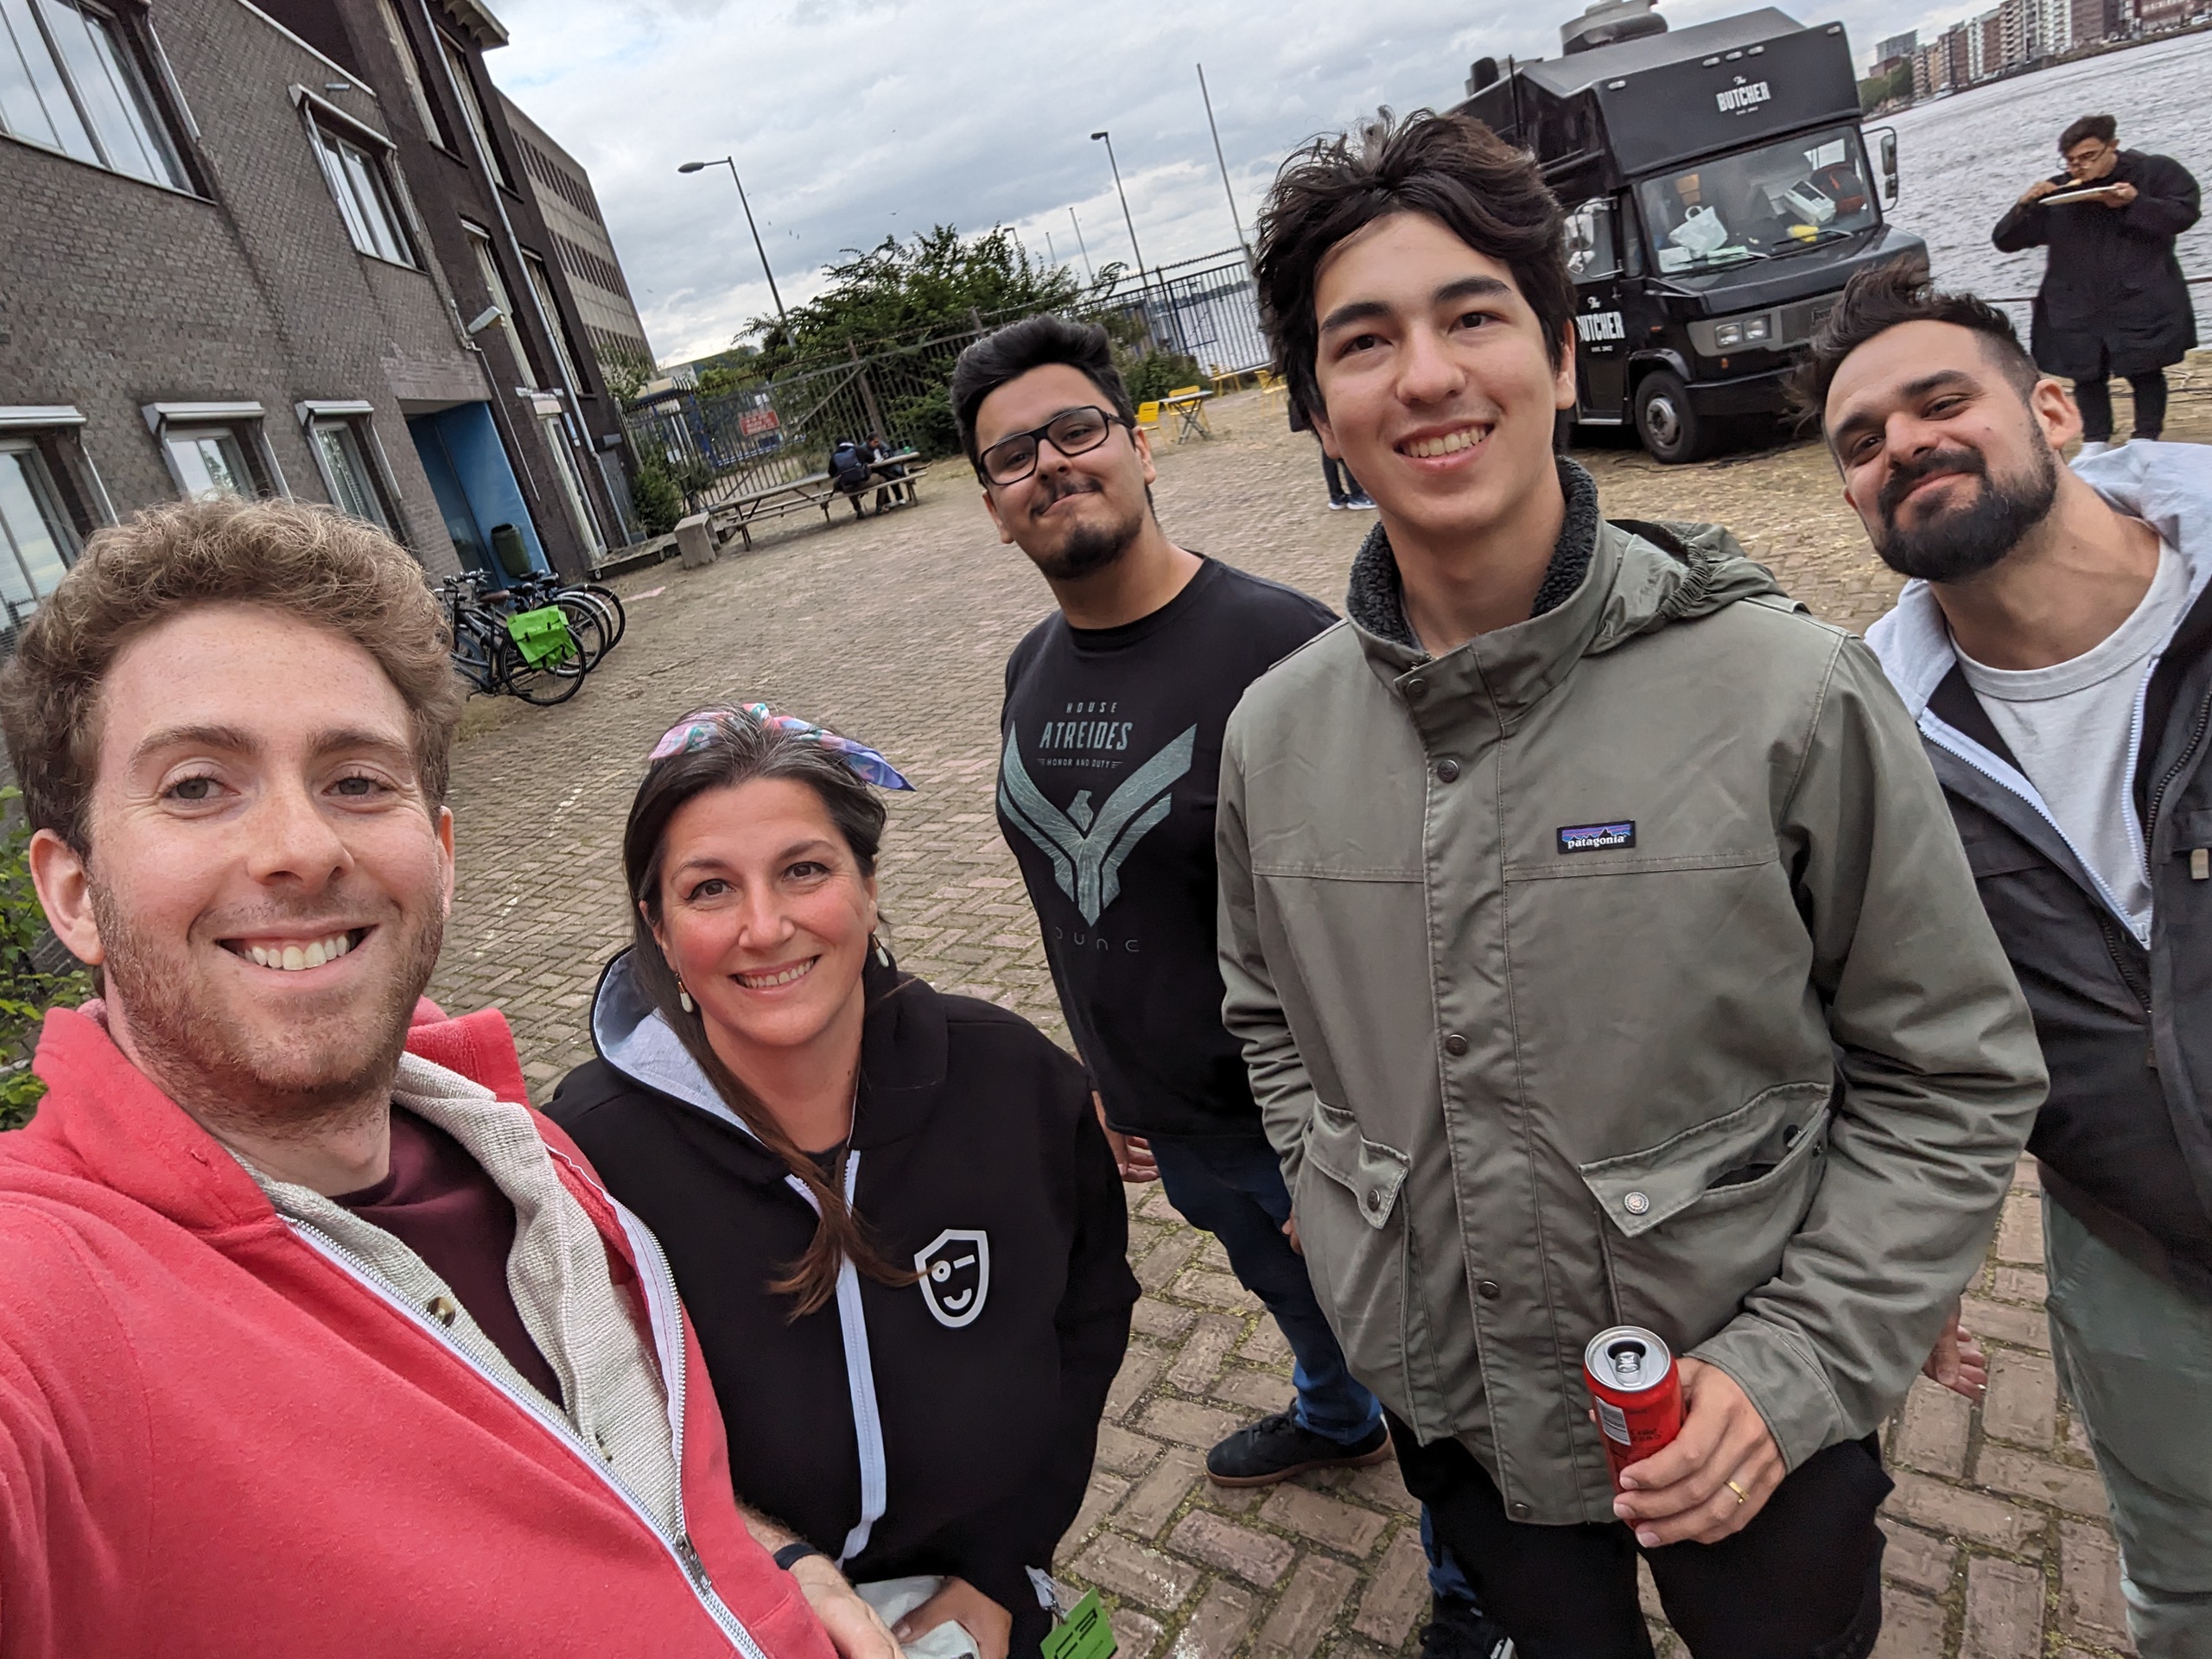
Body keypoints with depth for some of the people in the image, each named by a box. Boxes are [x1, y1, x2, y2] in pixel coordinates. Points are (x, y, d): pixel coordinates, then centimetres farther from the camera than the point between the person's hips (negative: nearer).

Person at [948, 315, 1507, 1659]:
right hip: (1176, 1130, 7)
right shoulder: (1033, 673, 0)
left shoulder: (1281, 646, -24)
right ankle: (1336, 1424, 64)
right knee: (1294, 1300, 32)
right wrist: (1109, 1084, 16)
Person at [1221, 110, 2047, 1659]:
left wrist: (1797, 1361, -16)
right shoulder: (1277, 733, -9)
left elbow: (1954, 1075, -10)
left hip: (1748, 1429, -2)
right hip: (1455, 1415, 3)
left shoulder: (1788, 691, -19)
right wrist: (1351, 1241, 0)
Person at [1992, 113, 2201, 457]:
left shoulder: (2156, 172, 2)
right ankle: (2094, 444, 13)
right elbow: (2004, 241, 7)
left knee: (2144, 373, 0)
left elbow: (2184, 213, -7)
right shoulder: (2056, 192, 8)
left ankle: (2146, 441, 9)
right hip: (2076, 310, 3)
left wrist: (2134, 203, -19)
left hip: (2140, 304, -2)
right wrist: (2024, 205, -11)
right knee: (2087, 376, 4)